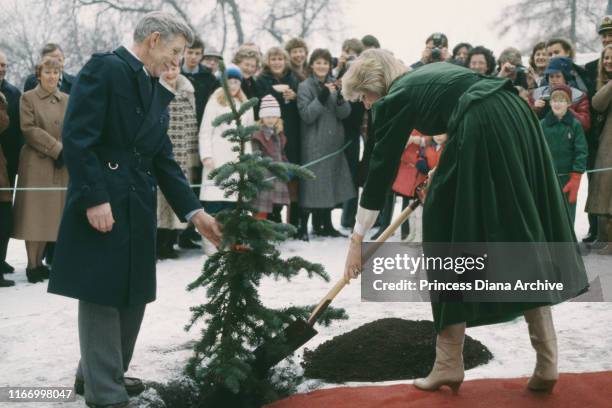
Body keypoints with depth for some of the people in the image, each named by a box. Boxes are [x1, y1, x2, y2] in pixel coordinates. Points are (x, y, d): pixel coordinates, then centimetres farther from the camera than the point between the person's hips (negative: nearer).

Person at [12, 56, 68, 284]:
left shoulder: (67, 100, 14)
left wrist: (67, 151, -9)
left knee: (51, 214, 5)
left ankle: (39, 262, 14)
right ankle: (31, 265, 1)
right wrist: (56, 148, -14)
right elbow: (29, 129, -9)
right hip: (36, 163, -4)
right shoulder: (28, 98, 1)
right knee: (35, 214, -4)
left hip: (62, 164, 4)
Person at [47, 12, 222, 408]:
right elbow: (77, 137, -16)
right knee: (103, 296, -2)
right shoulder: (104, 68, -9)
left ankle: (99, 372, 29)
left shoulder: (158, 91, 15)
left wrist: (195, 212, 8)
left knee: (133, 295, 13)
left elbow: (163, 160, 15)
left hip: (138, 207, 8)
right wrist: (94, 198, -21)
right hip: (102, 205, -8)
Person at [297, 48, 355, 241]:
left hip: (333, 141, 5)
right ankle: (303, 227, -2)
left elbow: (344, 114, 2)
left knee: (330, 181, 9)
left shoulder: (334, 84, 9)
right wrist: (322, 97, -24)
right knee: (312, 182, -8)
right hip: (313, 143, -5)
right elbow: (306, 115, -14)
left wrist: (340, 97, -17)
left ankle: (327, 225, 19)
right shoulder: (305, 87, -4)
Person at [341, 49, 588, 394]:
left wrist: (357, 239, 17)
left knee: (452, 233, 6)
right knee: (526, 237, 12)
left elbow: (381, 171, 11)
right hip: (517, 118, 8)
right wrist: (443, 173, 33)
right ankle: (547, 363, 11)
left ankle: (450, 364, 12)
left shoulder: (393, 100, 10)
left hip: (483, 132, -8)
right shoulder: (430, 72, 31)